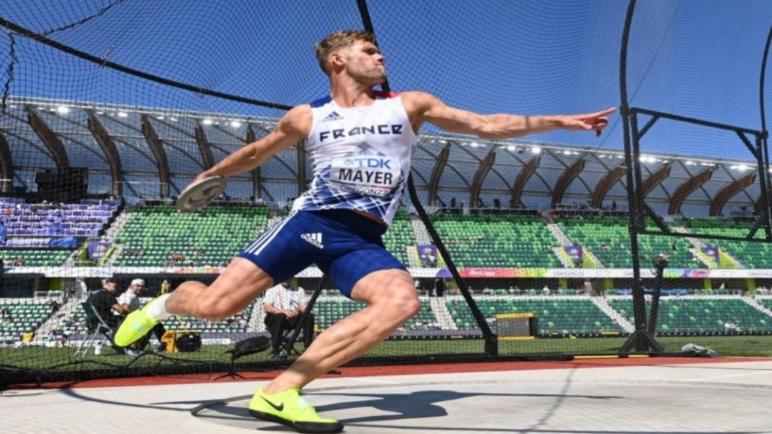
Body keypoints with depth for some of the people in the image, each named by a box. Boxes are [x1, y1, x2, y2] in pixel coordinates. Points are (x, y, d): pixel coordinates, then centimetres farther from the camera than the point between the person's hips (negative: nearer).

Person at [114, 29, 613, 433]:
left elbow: (488, 125, 9)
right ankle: (166, 302, 29)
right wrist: (208, 175, 34)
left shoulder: (410, 105, 9)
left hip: (362, 239, 1)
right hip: (310, 220, -1)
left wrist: (561, 121, 6)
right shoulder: (306, 117, 9)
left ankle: (281, 391, -27)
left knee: (402, 301, -31)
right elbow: (257, 152, 26)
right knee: (214, 306, -12)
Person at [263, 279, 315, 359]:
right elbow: (267, 308, -8)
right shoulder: (272, 290, 6)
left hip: (294, 318, 3)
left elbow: (304, 307, 5)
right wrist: (283, 311, -24)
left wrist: (297, 311, -20)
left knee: (309, 316, -23)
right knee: (280, 317, -36)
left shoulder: (299, 290, 16)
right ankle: (275, 351, -31)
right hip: (274, 319, -3)